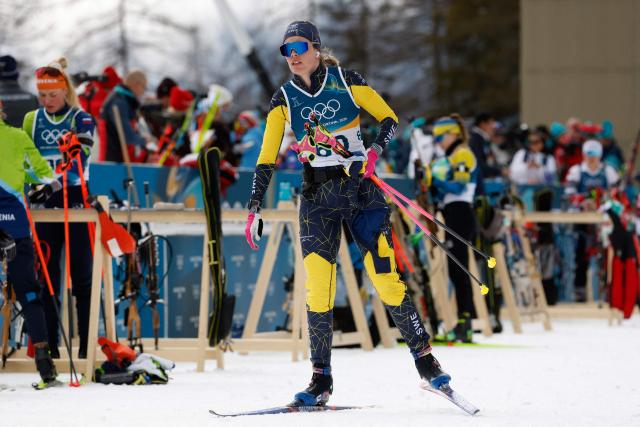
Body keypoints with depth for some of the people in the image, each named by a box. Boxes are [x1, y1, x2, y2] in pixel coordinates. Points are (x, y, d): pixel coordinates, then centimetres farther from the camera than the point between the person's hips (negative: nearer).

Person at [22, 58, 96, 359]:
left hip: (75, 202, -4)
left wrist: (52, 186, -30)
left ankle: (88, 343, 0)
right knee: (46, 275, 4)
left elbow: (77, 162, -17)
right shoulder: (32, 120, 10)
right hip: (44, 207, 4)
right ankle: (48, 343, 8)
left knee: (82, 276, -2)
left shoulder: (81, 120, -3)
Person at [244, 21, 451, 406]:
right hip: (317, 197, 2)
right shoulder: (284, 99, 5)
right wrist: (255, 209, -4)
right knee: (318, 287, -10)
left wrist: (376, 149, -16)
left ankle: (426, 360, 8)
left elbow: (389, 118, 4)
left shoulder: (346, 81, 0)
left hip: (361, 189, -2)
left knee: (387, 280, -6)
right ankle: (321, 381, -3)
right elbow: (266, 158, 5)